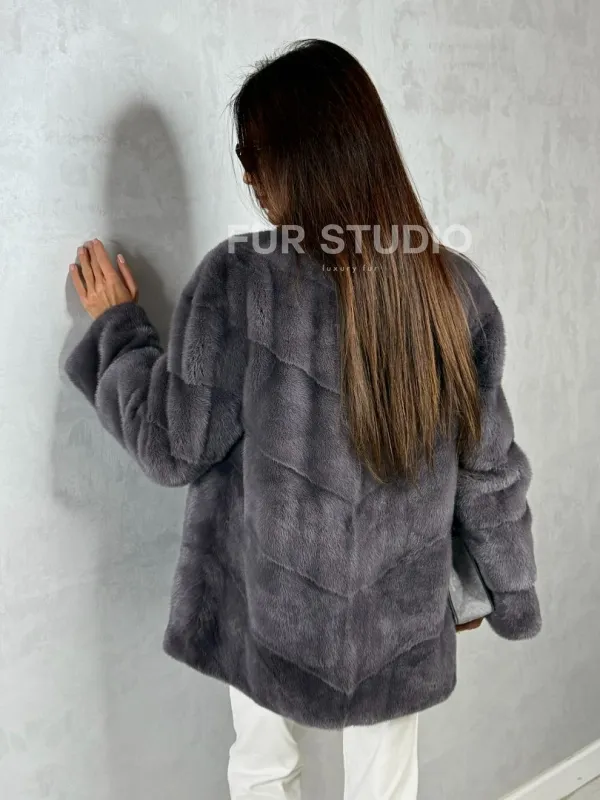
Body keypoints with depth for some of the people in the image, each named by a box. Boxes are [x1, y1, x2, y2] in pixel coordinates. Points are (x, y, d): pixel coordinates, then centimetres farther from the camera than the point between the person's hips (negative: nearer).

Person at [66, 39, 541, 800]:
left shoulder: (241, 279, -20)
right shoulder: (453, 284, -8)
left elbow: (172, 446, -11)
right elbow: (487, 467, -2)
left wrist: (115, 323, 3)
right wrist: (506, 588, 13)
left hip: (272, 609, -2)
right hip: (402, 618, 3)